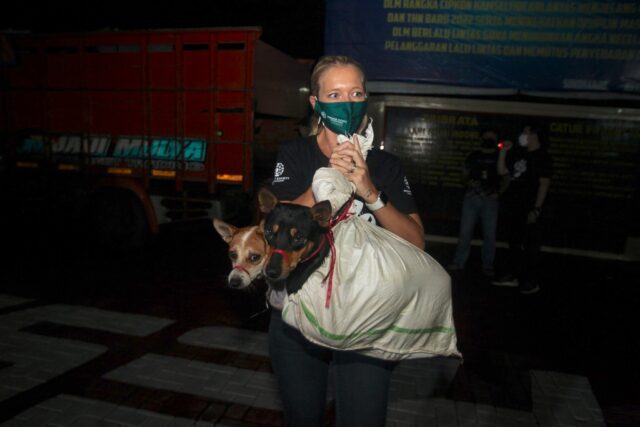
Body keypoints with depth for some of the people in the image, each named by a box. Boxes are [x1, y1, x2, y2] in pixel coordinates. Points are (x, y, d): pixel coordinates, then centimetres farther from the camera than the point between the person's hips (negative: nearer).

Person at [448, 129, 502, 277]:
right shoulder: (473, 156, 13)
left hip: (491, 200, -1)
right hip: (471, 198, 2)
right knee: (465, 231, 2)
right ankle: (459, 262, 11)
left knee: (489, 234, 0)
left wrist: (498, 192, -9)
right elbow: (465, 175, 15)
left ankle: (487, 266, 10)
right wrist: (470, 181, -6)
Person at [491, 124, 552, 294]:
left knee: (530, 245, -1)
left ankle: (532, 281, 7)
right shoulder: (519, 154, 14)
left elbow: (544, 184, -12)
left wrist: (536, 209, -19)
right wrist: (504, 151, 5)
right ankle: (512, 275, 23)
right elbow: (502, 171, 16)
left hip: (529, 208, -7)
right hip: (513, 206, 7)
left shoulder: (542, 156, -7)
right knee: (514, 242, 13)